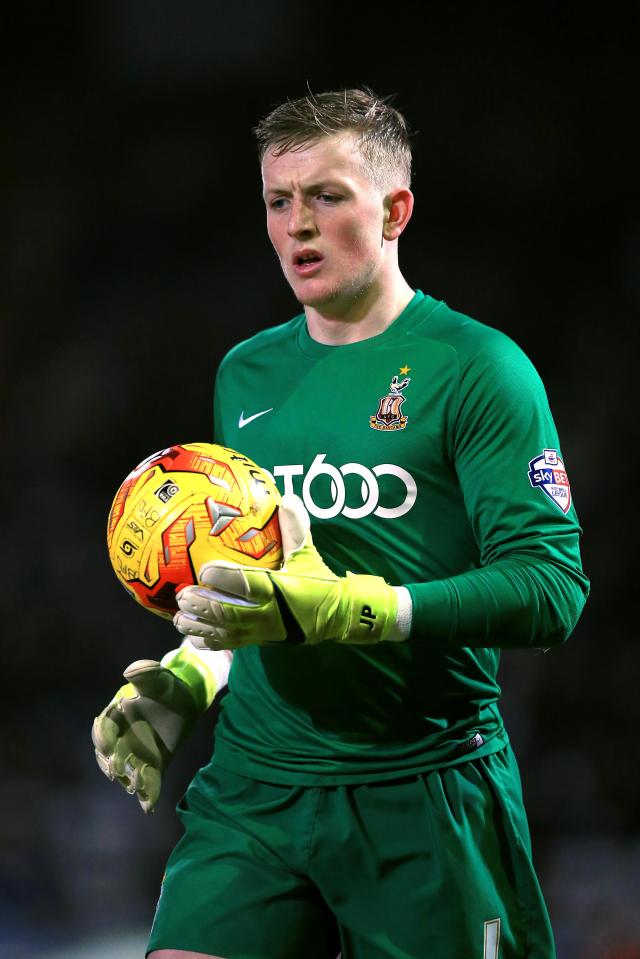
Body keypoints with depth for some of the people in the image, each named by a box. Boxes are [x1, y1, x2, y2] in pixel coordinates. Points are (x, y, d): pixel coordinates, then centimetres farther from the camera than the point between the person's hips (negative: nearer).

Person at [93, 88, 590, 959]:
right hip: (251, 785, 4)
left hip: (426, 796, -4)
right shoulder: (245, 375, 15)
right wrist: (185, 680, 6)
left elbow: (552, 590, -14)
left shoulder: (476, 369, -4)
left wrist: (342, 609, -23)